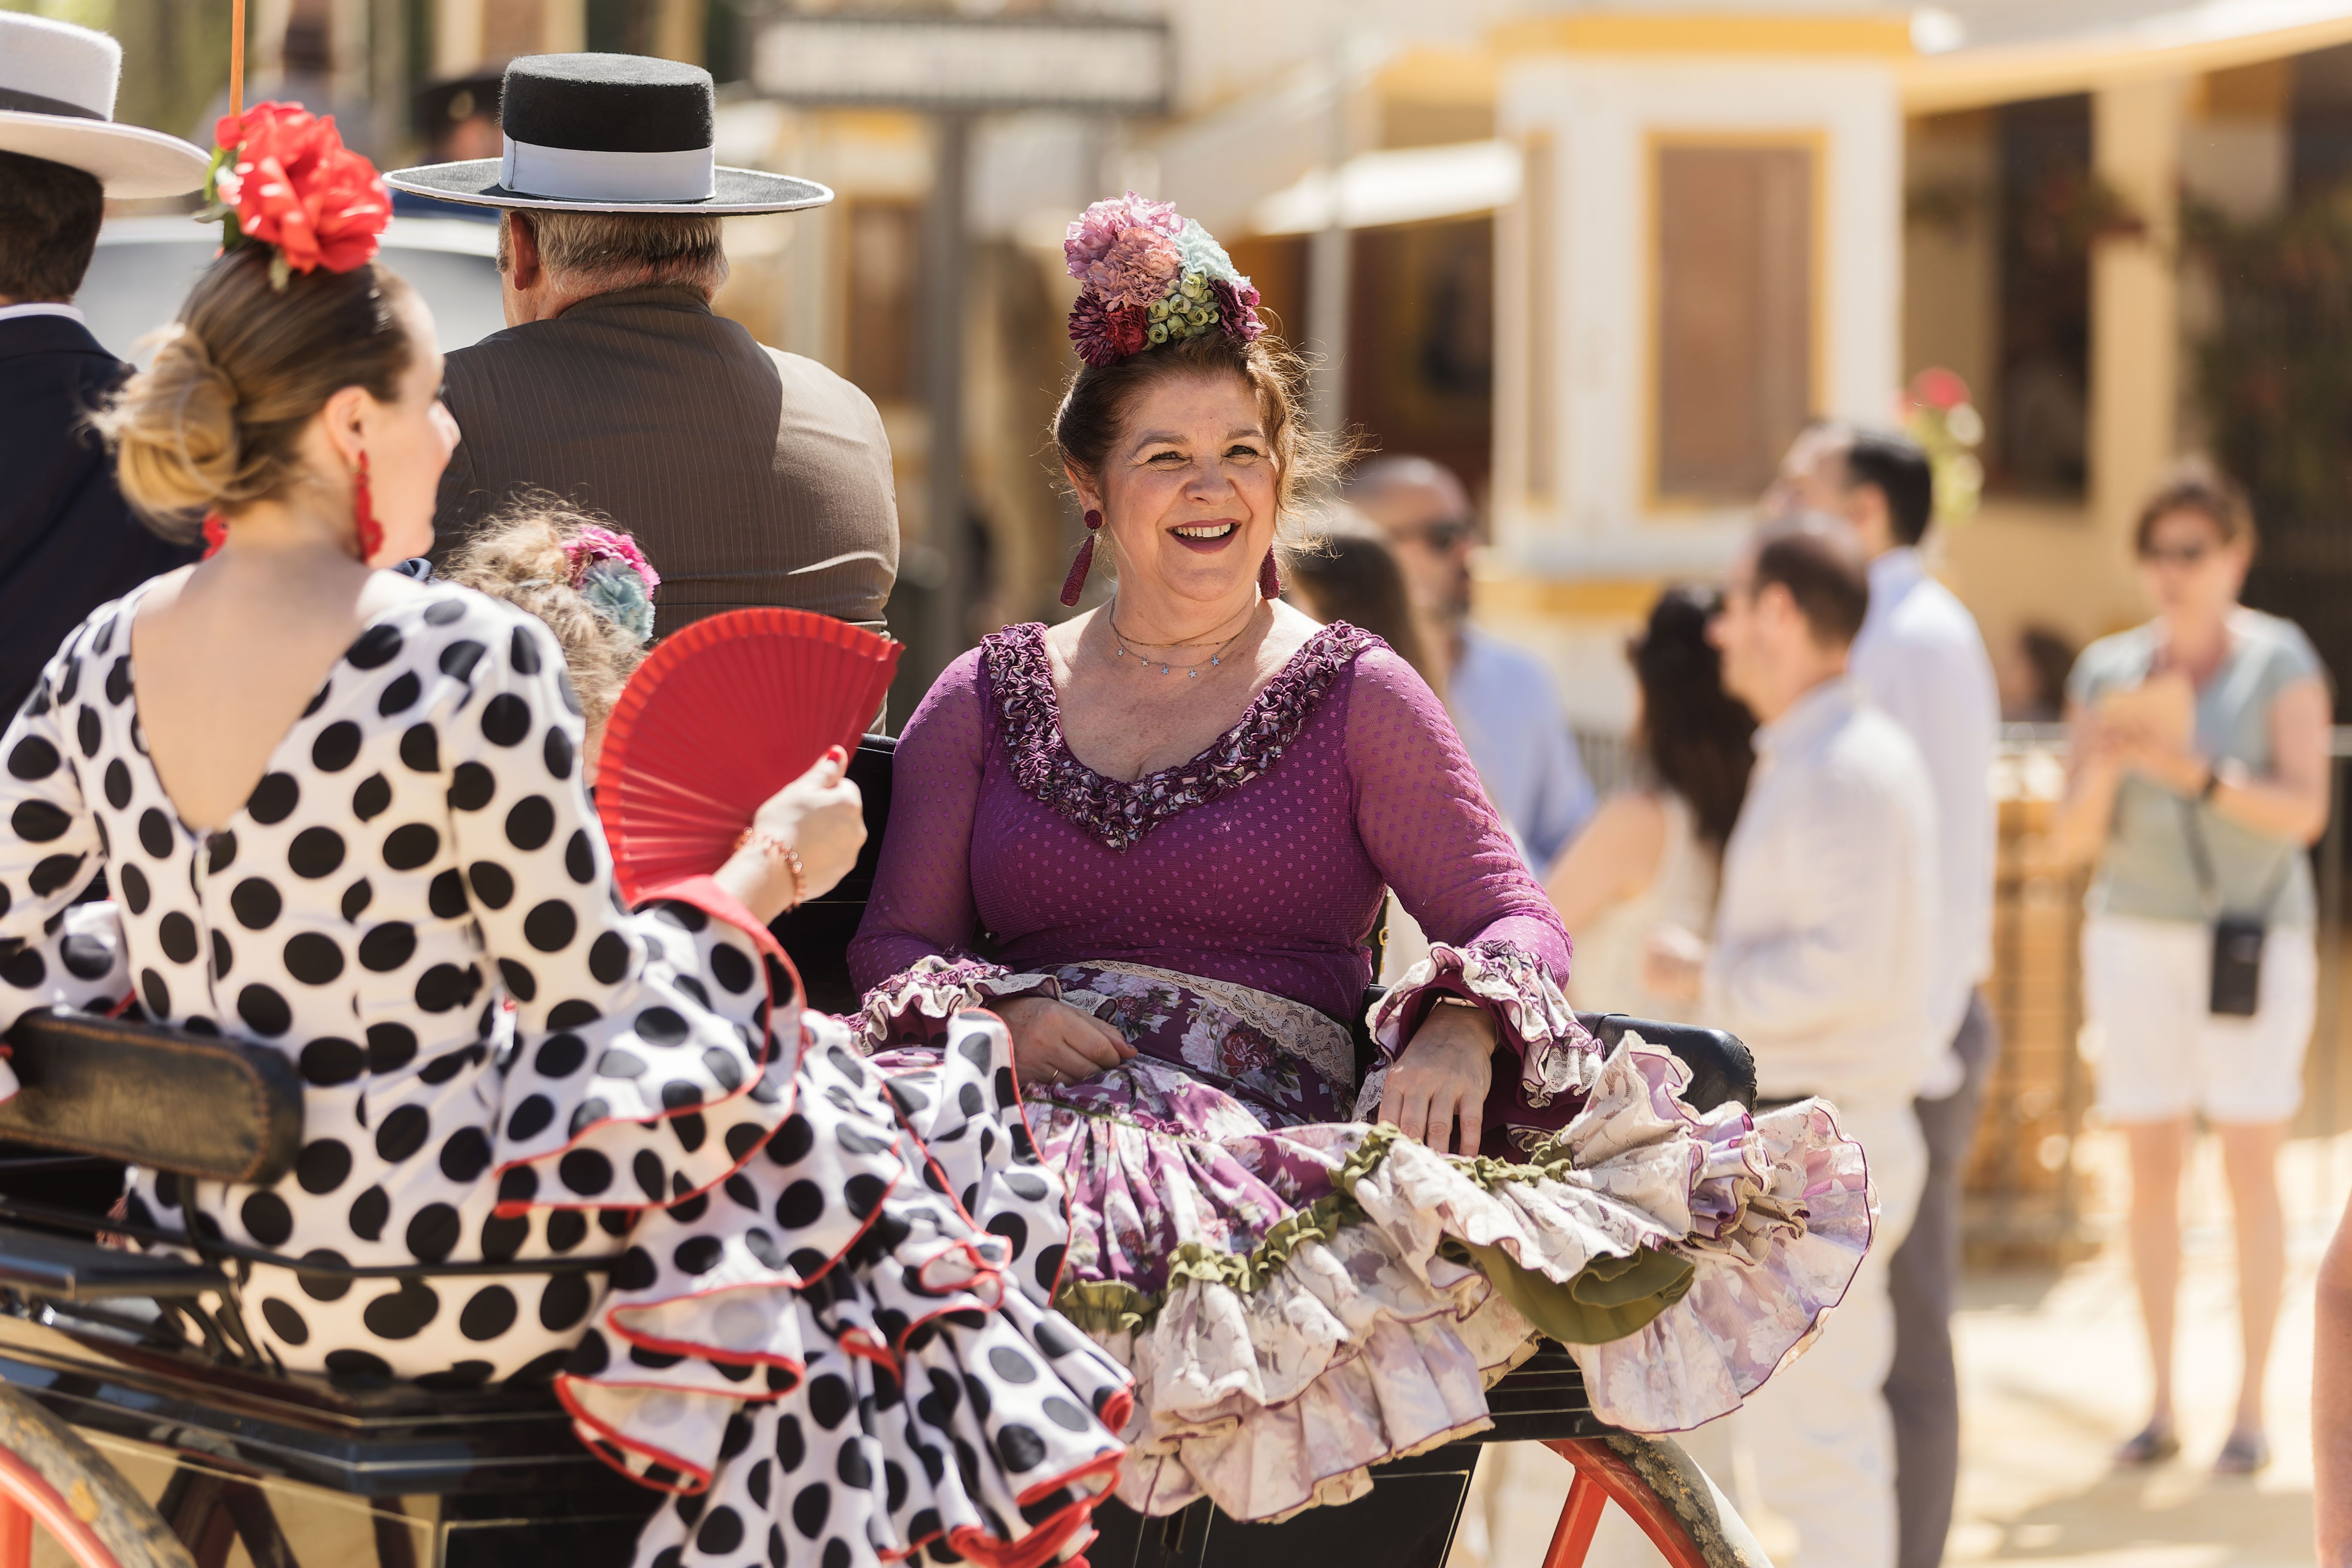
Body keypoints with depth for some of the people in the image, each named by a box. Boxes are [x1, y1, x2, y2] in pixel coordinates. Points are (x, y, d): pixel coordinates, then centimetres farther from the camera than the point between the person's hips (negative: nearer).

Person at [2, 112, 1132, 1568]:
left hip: (201, 1237, 7)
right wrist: (768, 871, 4)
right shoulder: (473, 659, -20)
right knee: (807, 1132, 19)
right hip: (424, 1272, -7)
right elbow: (580, 988, -14)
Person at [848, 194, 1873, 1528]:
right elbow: (896, 942, 13)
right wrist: (1001, 1016, -9)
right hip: (1049, 1106, 2)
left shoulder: (1354, 696, 14)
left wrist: (1460, 1029, -17)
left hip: (1276, 1114, -2)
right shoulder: (986, 701, 21)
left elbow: (1519, 920, 6)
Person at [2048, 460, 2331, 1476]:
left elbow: (2306, 812, -15)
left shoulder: (2281, 663, -5)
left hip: (2253, 941, -3)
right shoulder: (2108, 672, 4)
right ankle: (2159, 1405, 10)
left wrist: (2192, 771, -29)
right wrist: (2103, 765, -20)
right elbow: (2071, 841, 2)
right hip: (2136, 936, 3)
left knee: (2250, 1171, -5)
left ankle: (2251, 1409, 2)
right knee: (2152, 1172, 3)